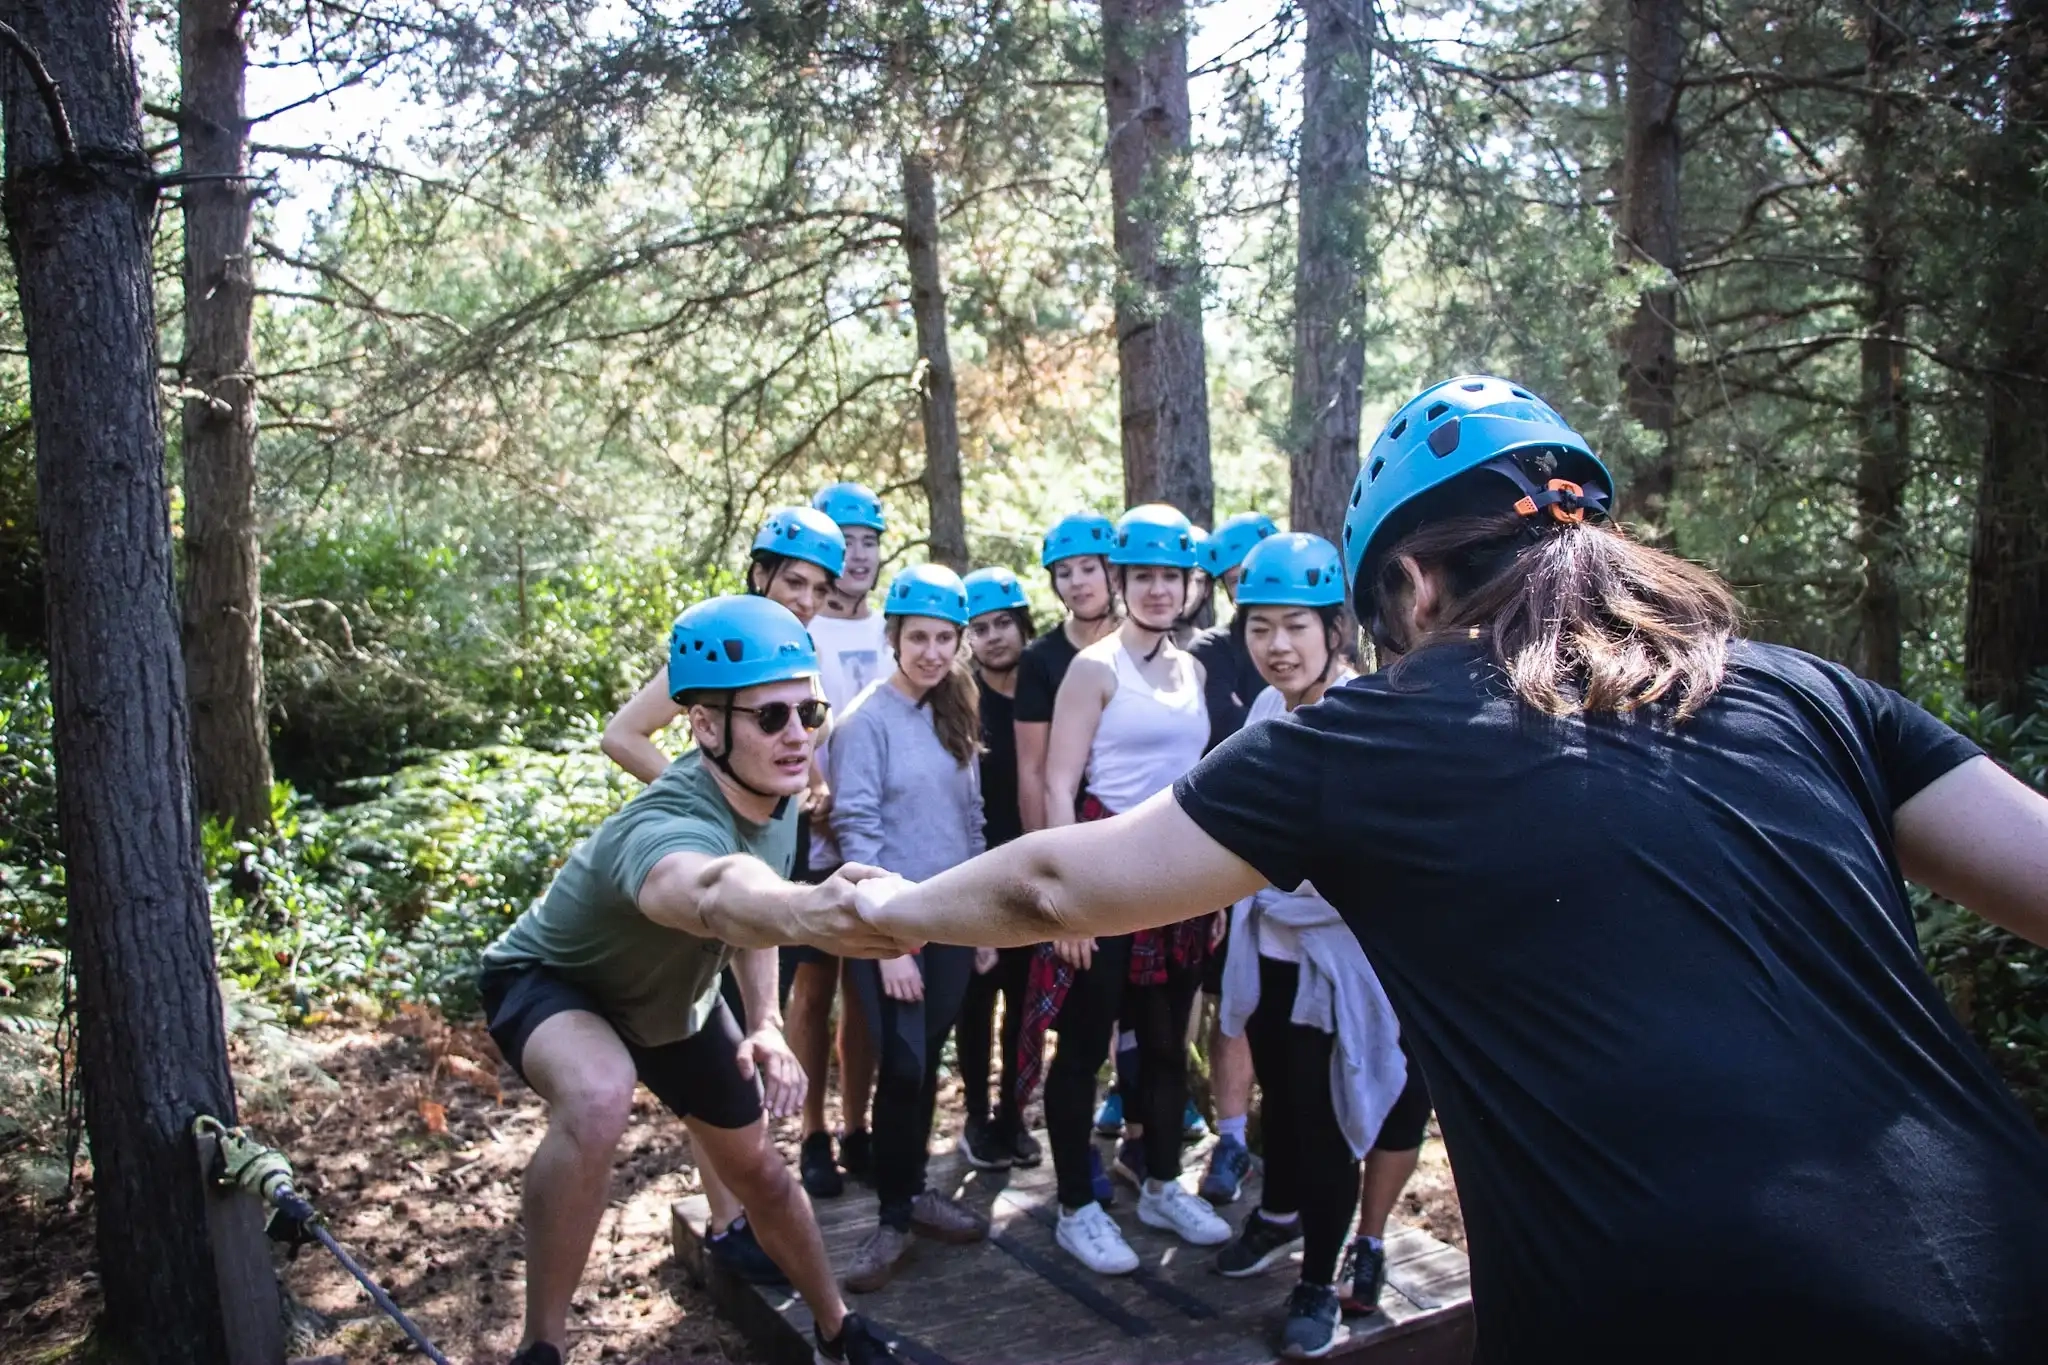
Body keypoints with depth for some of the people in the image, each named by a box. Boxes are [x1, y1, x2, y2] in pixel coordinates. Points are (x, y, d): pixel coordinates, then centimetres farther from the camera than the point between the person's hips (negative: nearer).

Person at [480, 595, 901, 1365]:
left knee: (755, 1169, 14)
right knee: (599, 1098, -39)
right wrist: (806, 914, -93)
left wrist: (765, 1024, -7)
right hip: (550, 981, -6)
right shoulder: (670, 828, -45)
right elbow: (713, 892, -72)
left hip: (671, 993, 7)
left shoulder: (774, 793, -20)